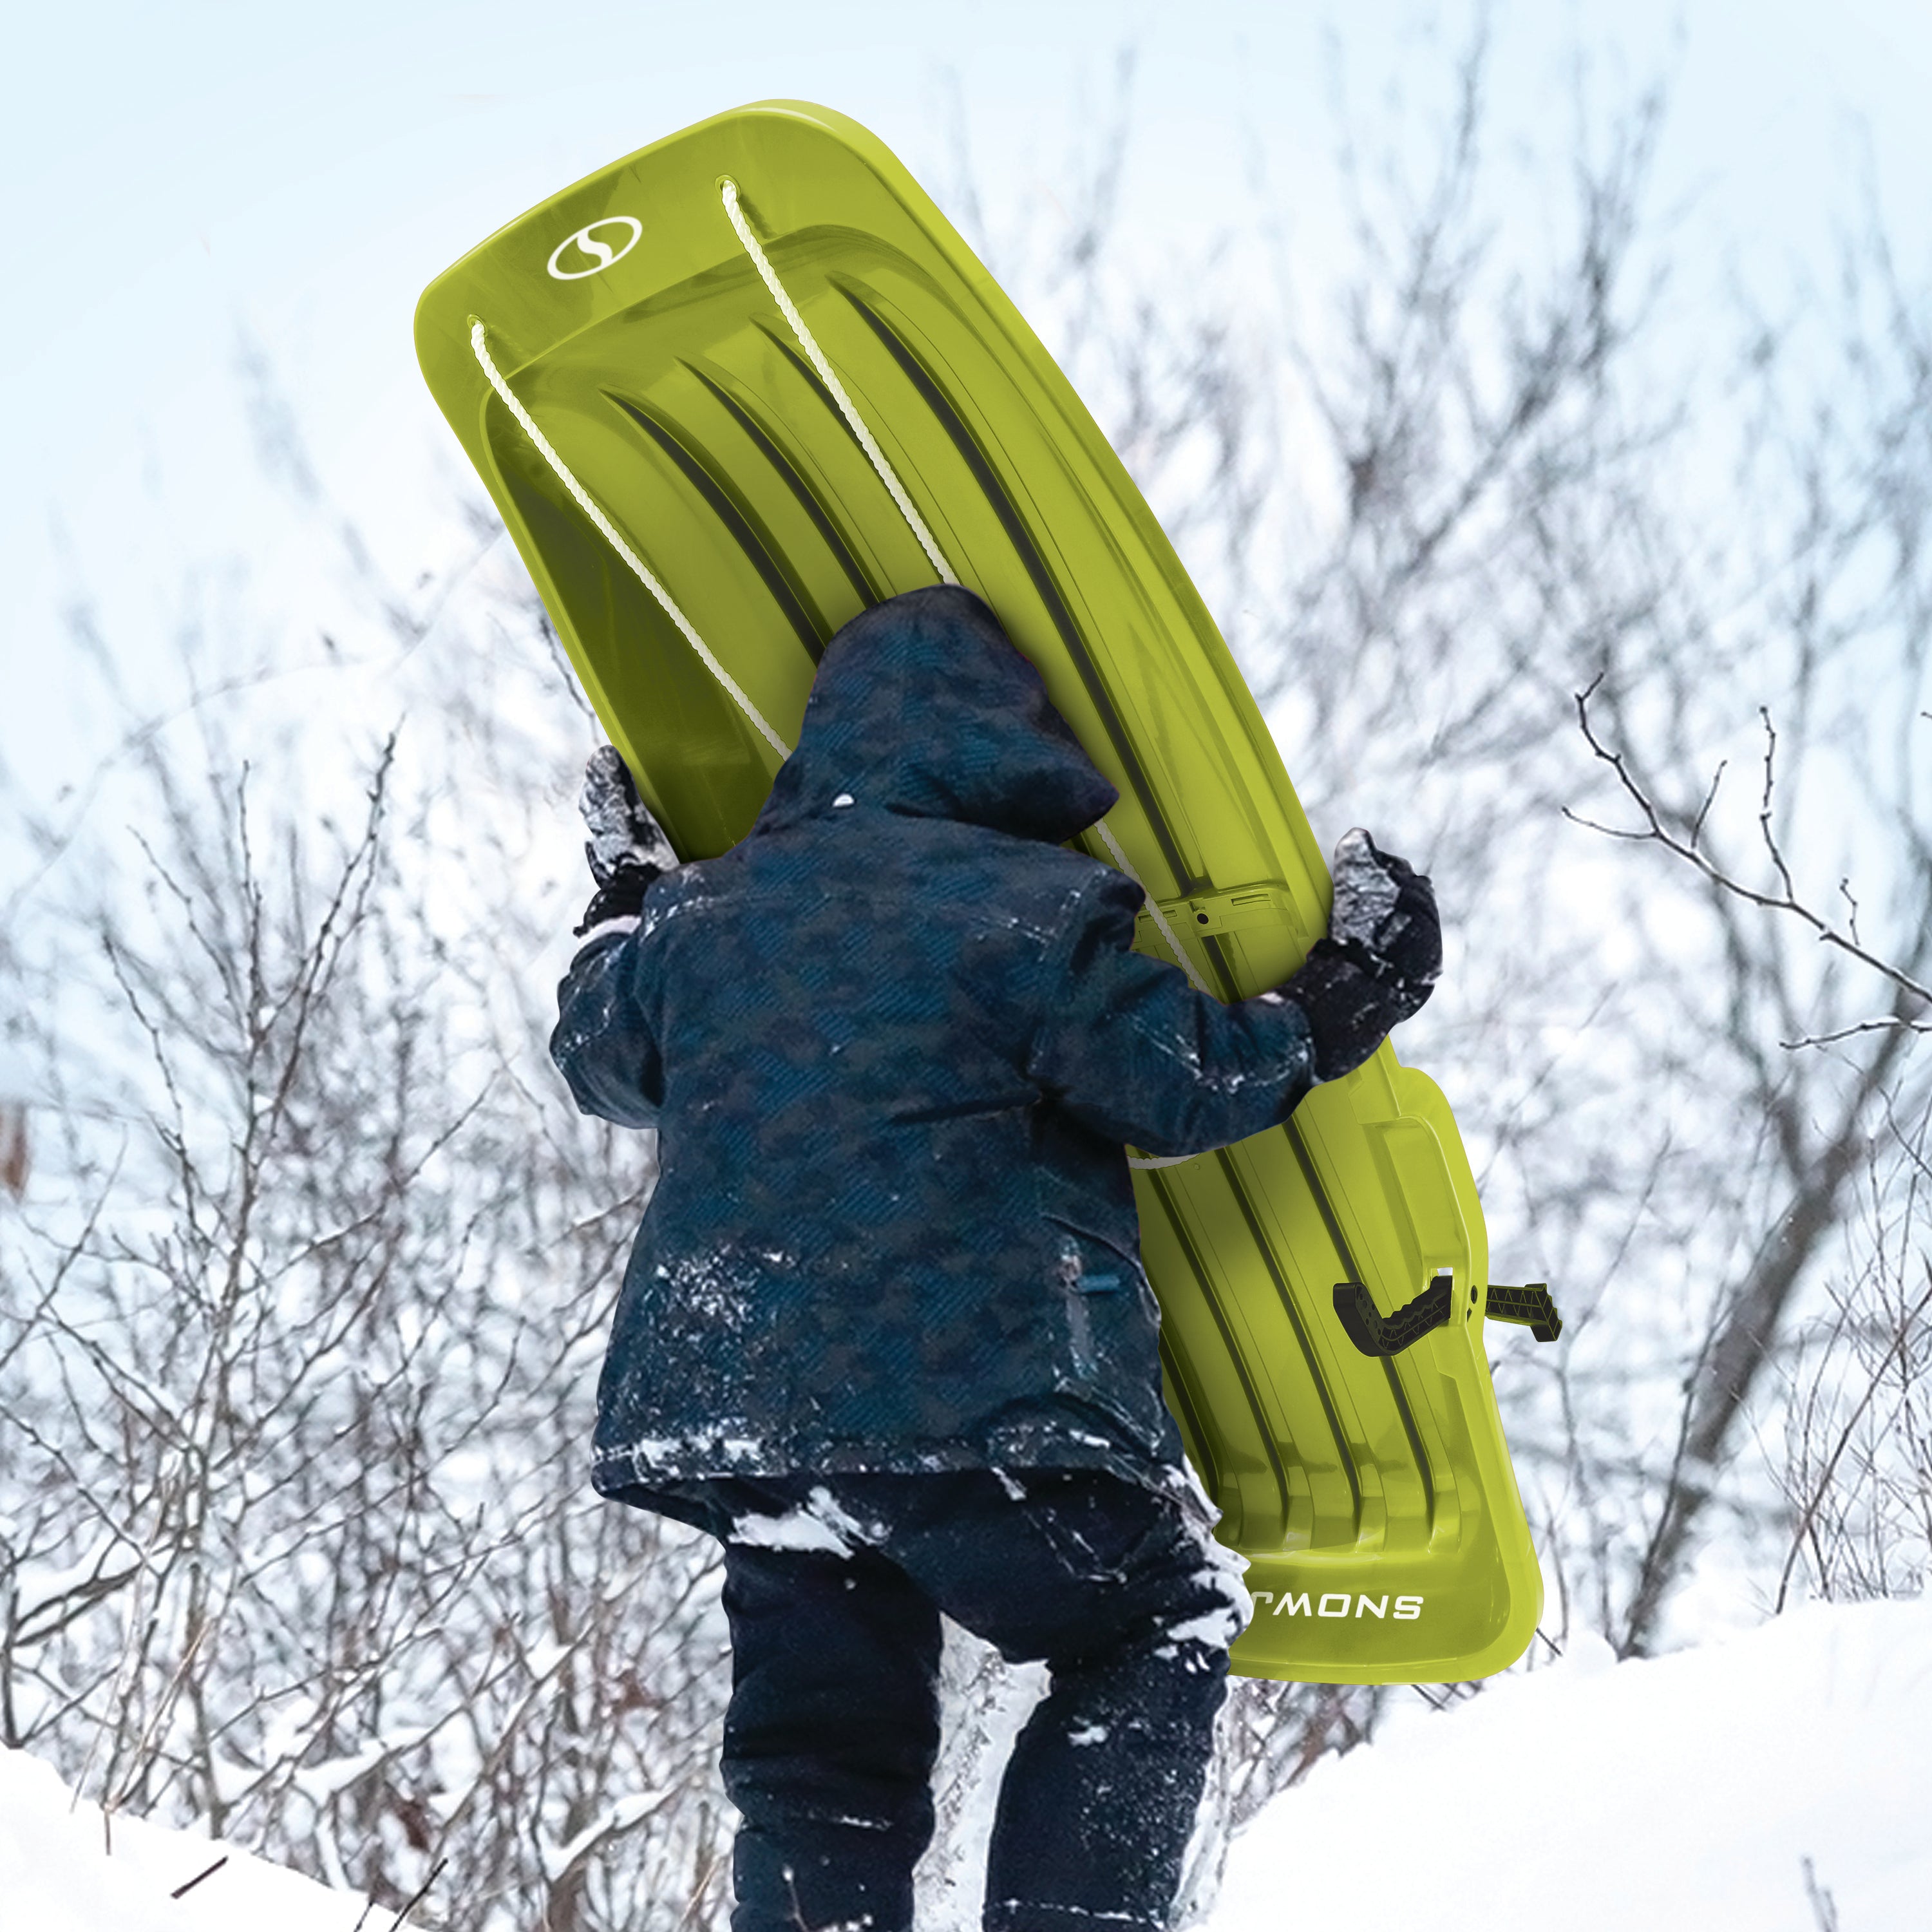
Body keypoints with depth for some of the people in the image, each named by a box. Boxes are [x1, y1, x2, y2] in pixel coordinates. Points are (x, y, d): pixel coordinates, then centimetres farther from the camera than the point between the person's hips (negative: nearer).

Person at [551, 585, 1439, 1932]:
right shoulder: (1038, 906, -4)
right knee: (1164, 1634, 13)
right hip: (977, 1403, -5)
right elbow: (1177, 1084, -6)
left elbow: (602, 1058, 29)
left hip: (728, 1403, 5)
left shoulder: (705, 912, 13)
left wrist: (624, 911, 47)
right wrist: (1333, 1015, 9)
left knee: (819, 1750, 14)